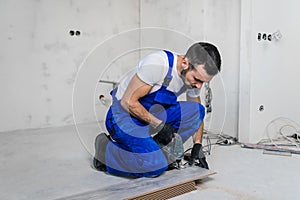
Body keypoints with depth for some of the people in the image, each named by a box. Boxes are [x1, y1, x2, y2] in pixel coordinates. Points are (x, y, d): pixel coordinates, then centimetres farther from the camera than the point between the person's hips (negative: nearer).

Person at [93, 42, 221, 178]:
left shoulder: (194, 76, -5)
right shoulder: (157, 65, -29)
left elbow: (196, 113, 10)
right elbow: (128, 102, -25)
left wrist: (197, 146, 1)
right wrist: (159, 125, -23)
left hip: (153, 113, 8)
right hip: (124, 115, -7)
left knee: (197, 110, -10)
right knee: (156, 167, -23)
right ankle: (105, 148, -1)